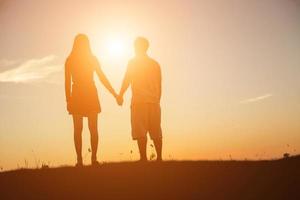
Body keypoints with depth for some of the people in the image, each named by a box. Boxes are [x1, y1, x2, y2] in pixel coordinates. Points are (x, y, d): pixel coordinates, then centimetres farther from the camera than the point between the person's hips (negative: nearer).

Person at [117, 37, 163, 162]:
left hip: (139, 101, -5)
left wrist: (120, 95, 7)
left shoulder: (133, 62, 1)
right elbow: (159, 86, 14)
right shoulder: (155, 64, 14)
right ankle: (159, 158, 10)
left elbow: (126, 81, -3)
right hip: (154, 102, 5)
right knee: (156, 133, 10)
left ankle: (143, 158, -12)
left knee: (140, 133, -6)